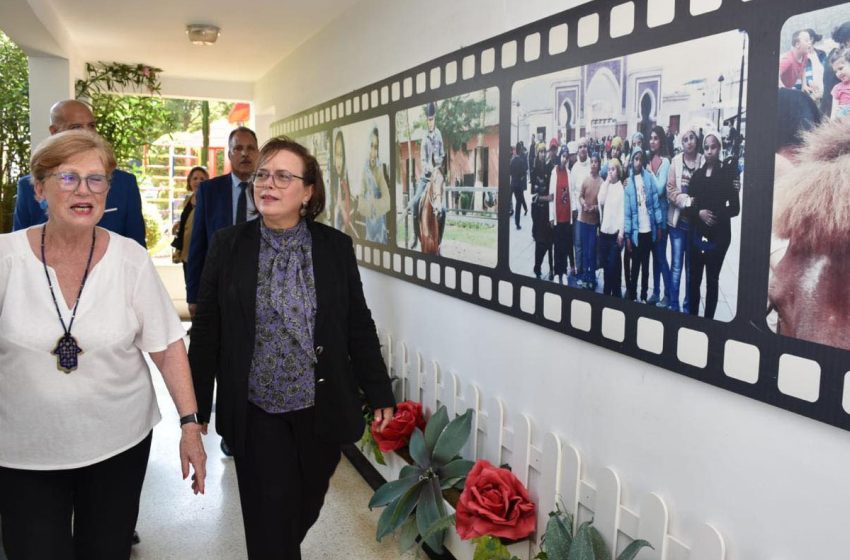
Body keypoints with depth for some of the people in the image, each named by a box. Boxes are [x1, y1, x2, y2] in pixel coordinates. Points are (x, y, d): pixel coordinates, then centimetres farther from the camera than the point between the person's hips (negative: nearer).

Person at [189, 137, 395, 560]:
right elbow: (206, 331, -1)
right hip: (256, 412, -1)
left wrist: (380, 394, 3)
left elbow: (359, 327, 2)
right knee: (269, 520, 6)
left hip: (321, 409, 2)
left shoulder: (336, 246, -2)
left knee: (305, 509, 18)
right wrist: (196, 410, -1)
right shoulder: (228, 245, -3)